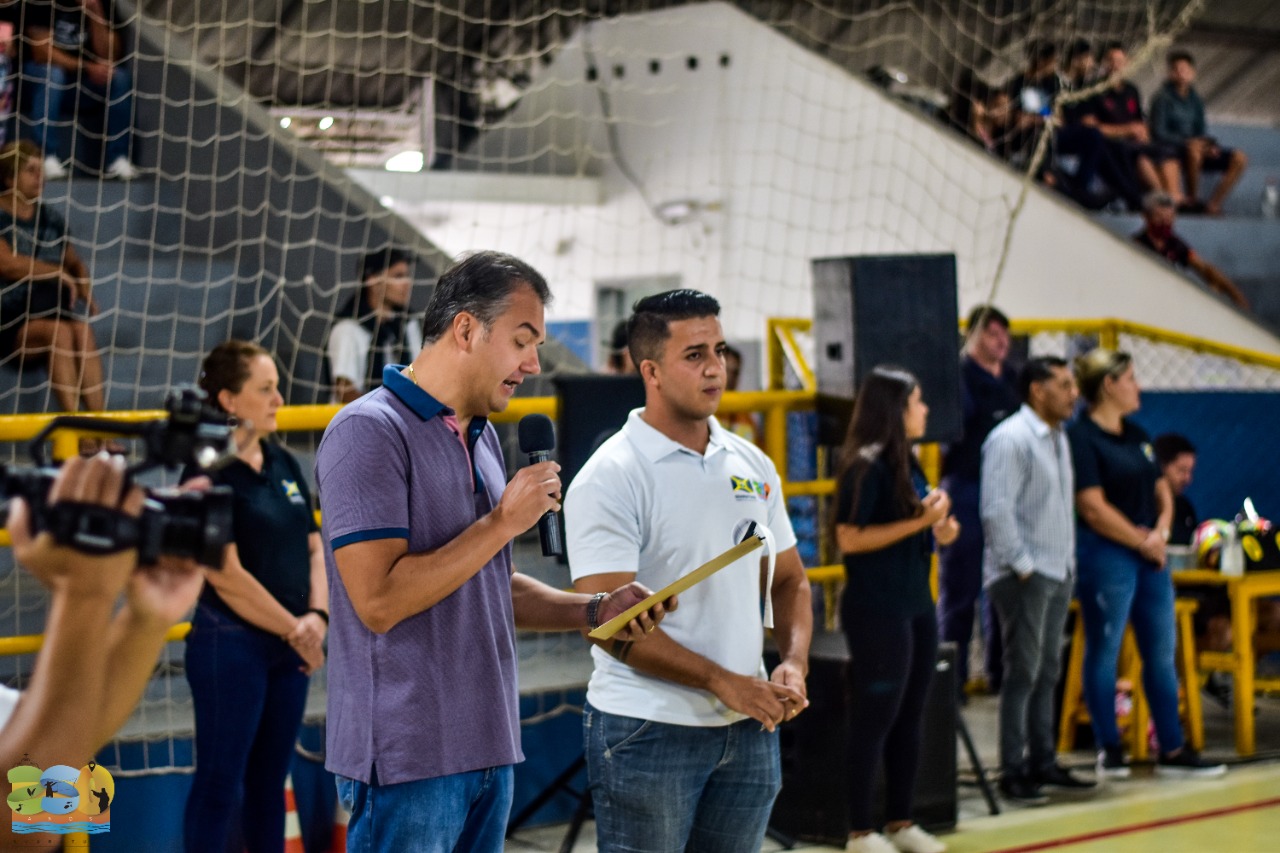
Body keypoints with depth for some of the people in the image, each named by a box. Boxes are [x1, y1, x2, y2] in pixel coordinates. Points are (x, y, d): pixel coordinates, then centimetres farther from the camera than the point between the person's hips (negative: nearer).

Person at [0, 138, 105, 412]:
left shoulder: (50, 218, 15)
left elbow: (75, 264, 24)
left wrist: (85, 294, 4)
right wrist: (58, 273, -11)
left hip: (51, 312, 4)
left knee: (83, 331, -28)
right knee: (60, 332, -33)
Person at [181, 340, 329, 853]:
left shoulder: (284, 465, 10)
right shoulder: (210, 475, -12)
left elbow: (313, 548, 11)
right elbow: (227, 576, -17)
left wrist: (317, 616, -6)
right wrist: (294, 630, -11)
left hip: (288, 648, 7)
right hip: (230, 644, -7)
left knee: (269, 780, 14)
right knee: (221, 783, 0)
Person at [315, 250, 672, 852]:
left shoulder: (482, 436, 15)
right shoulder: (369, 432, -13)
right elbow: (379, 600, -23)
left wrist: (594, 610, 6)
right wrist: (504, 521, -17)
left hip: (487, 751, 9)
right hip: (409, 759, -9)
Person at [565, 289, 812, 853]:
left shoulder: (752, 466, 10)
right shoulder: (610, 478, -11)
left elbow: (788, 580, 18)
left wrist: (794, 662, -2)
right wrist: (724, 682, -18)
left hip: (749, 726, 6)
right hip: (647, 734, -6)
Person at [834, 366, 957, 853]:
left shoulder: (906, 462, 12)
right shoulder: (866, 465, -13)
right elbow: (849, 539, -20)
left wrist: (938, 531, 6)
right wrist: (919, 521, -20)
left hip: (916, 605, 9)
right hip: (876, 610, -8)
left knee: (910, 718, 12)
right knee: (874, 720, -3)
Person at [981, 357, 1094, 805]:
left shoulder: (1059, 439, 15)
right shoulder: (1011, 439, -13)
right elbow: (996, 510, -20)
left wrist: (1068, 561, 14)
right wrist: (1022, 565, -17)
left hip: (1057, 574, 9)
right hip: (1024, 577, -9)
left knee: (1047, 673, 13)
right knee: (1022, 674, -6)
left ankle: (1042, 762, 21)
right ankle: (1013, 772, -1)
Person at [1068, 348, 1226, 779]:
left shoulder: (1136, 435, 15)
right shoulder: (1081, 437, -11)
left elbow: (1161, 492, 18)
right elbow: (1093, 507, -16)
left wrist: (1161, 532, -2)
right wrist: (1143, 540, -9)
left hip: (1148, 555, 8)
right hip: (1106, 557, -8)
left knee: (1161, 653, 10)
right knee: (1104, 653, 1)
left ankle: (1172, 750, 16)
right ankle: (1110, 751, 10)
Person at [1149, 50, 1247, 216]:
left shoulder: (1195, 99, 14)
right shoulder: (1163, 98, -5)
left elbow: (1201, 131, 15)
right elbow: (1158, 133, -12)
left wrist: (1209, 145, -8)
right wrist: (1187, 142, -23)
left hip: (1196, 150, 7)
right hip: (1173, 151, -7)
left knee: (1239, 159, -11)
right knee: (1194, 149, -41)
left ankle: (1213, 204, -16)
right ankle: (1193, 200, -26)